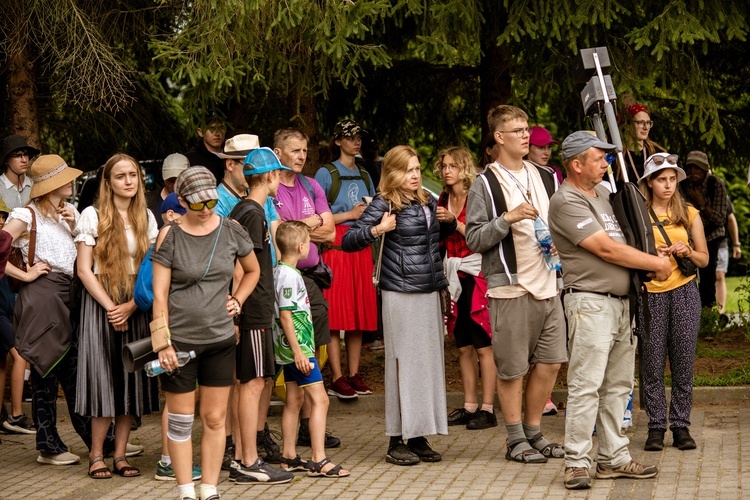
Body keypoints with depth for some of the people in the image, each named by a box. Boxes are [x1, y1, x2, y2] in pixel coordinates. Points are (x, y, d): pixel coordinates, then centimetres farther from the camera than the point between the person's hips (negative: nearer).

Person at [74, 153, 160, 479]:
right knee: (104, 378, -5)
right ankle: (96, 455, 2)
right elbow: (84, 270, -5)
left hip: (136, 305, 4)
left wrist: (130, 306, -9)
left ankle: (120, 455, 7)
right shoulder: (92, 216, -1)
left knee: (131, 380, 2)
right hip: (101, 302, -3)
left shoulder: (146, 218, 9)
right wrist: (110, 307, -13)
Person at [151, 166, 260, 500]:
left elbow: (253, 271, 19)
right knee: (181, 419, 3)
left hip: (220, 339, 3)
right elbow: (159, 294, -6)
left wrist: (237, 301, 4)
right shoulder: (170, 237, -6)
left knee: (214, 419, 6)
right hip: (180, 339, -2)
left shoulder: (230, 231, 2)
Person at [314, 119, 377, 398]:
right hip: (335, 246, -6)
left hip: (361, 246, 6)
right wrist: (349, 215, -9)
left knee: (360, 312, 4)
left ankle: (354, 374, 10)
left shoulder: (365, 176, 17)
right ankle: (337, 378, -6)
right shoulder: (325, 174, -1)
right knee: (334, 314, -7)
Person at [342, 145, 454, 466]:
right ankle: (397, 442, 4)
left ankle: (418, 437, 15)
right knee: (403, 364, -4)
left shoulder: (428, 202, 12)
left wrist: (450, 221, 13)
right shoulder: (385, 204, -7)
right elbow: (348, 241, -11)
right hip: (400, 294, -7)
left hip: (430, 292, 7)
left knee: (429, 362, 7)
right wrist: (377, 230, -25)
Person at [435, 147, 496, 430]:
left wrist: (454, 222, -22)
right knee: (463, 346, 9)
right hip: (454, 277, 7)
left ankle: (487, 409, -3)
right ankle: (469, 407, 15)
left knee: (483, 346, -6)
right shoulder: (444, 200, 13)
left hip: (477, 276, -7)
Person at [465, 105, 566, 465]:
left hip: (548, 284, 6)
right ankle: (516, 439, 12)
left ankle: (533, 432, 21)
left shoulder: (545, 178, 14)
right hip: (510, 287, -6)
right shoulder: (486, 185, -4)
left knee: (549, 362, 7)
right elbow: (474, 239, -10)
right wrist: (508, 218, -20)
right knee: (512, 368, 0)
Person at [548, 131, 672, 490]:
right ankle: (576, 463, -5)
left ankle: (613, 458, 17)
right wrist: (656, 263, -7)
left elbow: (623, 240, 25)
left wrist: (654, 258, 4)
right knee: (586, 386, -9)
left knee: (618, 386, 11)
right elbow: (605, 249, -16)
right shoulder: (567, 202, -12)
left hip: (621, 302, 9)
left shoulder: (603, 194, 17)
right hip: (591, 302, -9)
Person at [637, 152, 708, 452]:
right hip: (650, 294, -2)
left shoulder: (689, 214, 11)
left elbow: (704, 259, 14)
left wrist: (688, 252, -7)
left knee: (683, 363, 0)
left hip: (684, 293, 2)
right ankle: (656, 427, 5)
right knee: (652, 364, -3)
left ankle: (681, 425, 8)